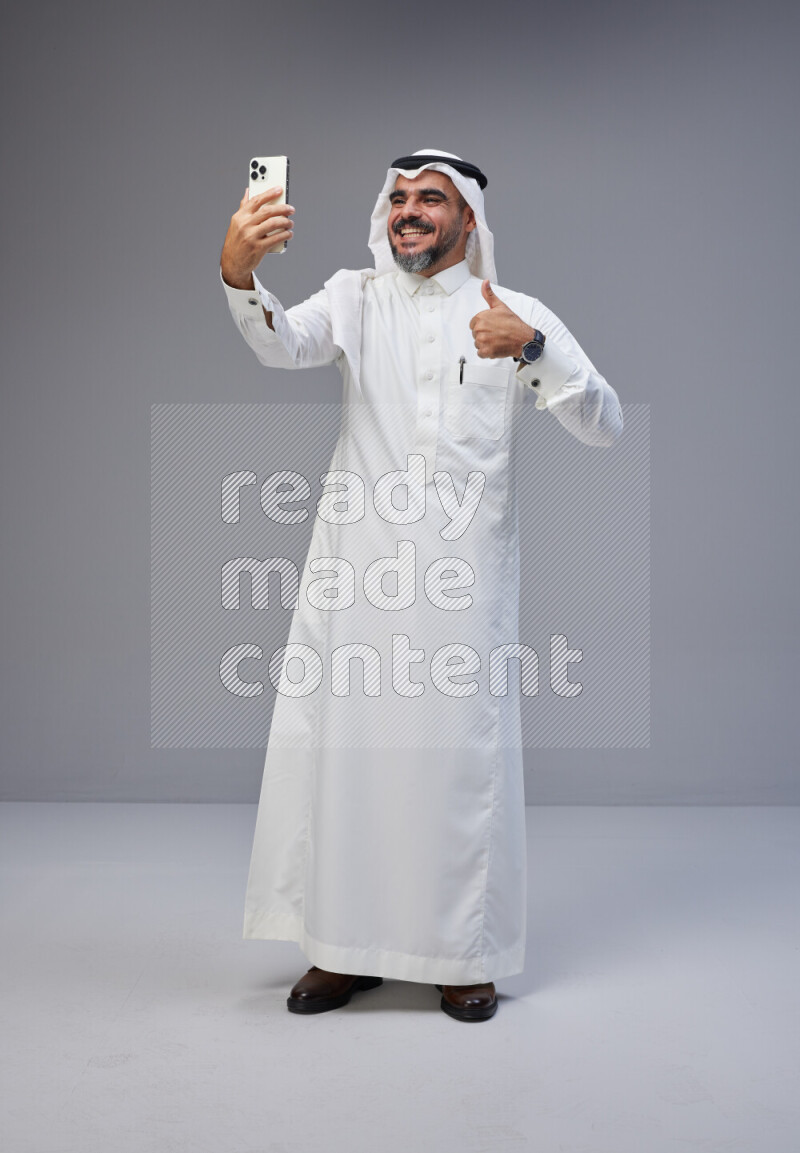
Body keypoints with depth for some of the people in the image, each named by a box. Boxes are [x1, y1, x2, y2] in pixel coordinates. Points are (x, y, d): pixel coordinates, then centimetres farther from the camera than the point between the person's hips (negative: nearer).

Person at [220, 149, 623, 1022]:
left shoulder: (519, 314, 8)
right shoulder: (355, 297, 11)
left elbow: (604, 426, -1)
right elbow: (282, 343, -11)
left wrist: (531, 350, -17)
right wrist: (238, 273, -31)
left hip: (464, 569, -1)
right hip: (355, 565, 1)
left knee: (460, 753, 2)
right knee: (337, 744, 3)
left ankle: (463, 955, 19)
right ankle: (345, 947, 20)